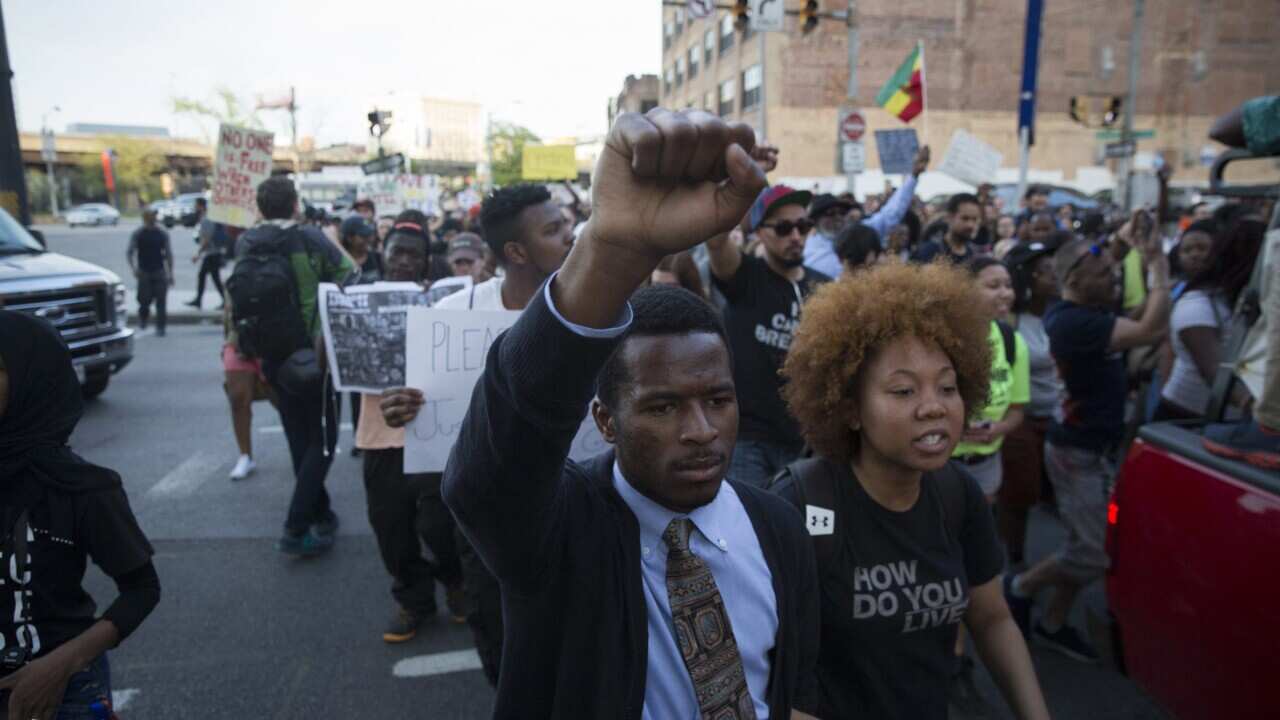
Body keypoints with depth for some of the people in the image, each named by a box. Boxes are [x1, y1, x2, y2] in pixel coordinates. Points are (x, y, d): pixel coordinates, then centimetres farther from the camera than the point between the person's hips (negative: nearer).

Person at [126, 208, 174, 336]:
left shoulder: (162, 234, 5)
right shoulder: (137, 234, 1)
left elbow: (169, 254, 9)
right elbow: (129, 252, 0)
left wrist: (170, 273, 6)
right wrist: (133, 268, -15)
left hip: (160, 272, 1)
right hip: (144, 272, -1)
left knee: (161, 302, -5)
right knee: (144, 300, 0)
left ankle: (160, 328, 1)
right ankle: (143, 318, 31)